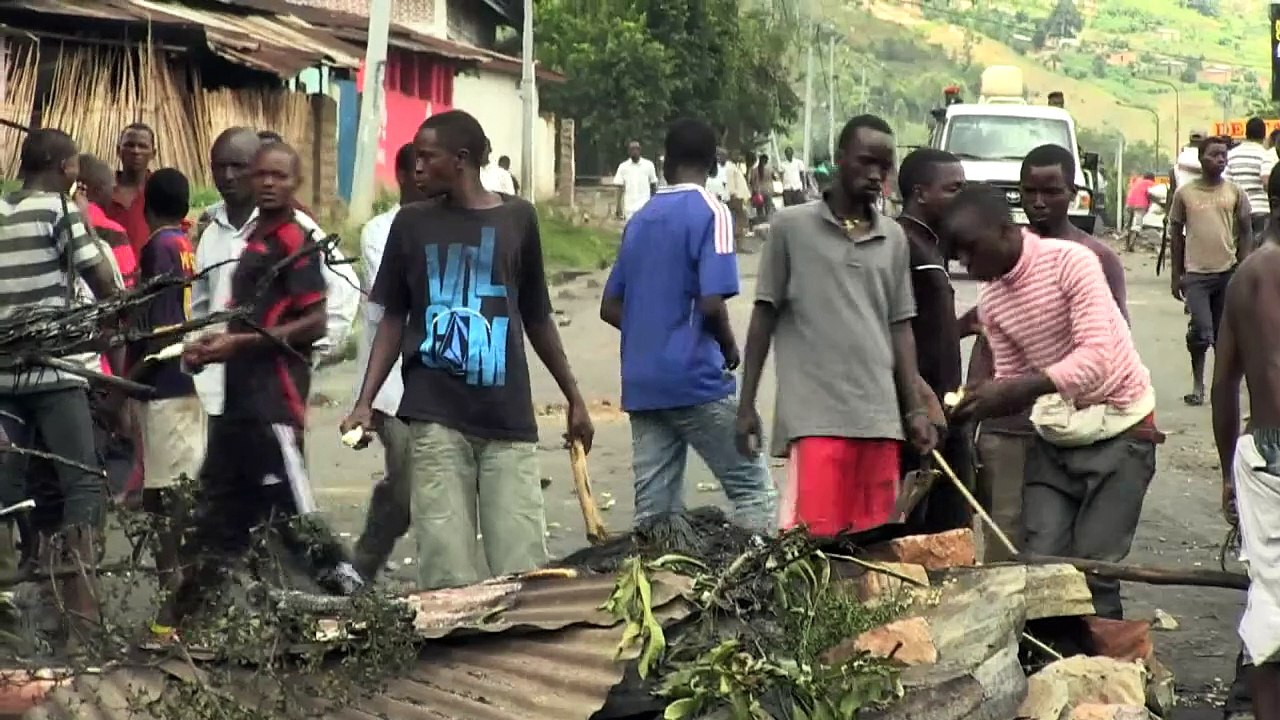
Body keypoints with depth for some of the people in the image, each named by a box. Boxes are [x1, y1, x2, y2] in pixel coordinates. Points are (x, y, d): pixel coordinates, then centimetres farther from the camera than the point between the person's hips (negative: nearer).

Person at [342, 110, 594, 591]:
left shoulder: (518, 219, 7)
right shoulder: (412, 223, 8)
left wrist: (574, 398, 19)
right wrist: (365, 402, -2)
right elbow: (393, 319, 10)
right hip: (435, 416, 0)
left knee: (522, 570, -4)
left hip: (508, 417, 0)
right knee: (448, 575, -4)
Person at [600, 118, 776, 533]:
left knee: (653, 509, 6)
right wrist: (730, 349, 0)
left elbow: (610, 307, 16)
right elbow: (711, 304, -17)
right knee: (752, 487, 0)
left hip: (642, 382, 6)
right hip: (695, 377, -6)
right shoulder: (710, 213, -7)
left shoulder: (640, 219, 13)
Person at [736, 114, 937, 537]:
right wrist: (747, 404, 1)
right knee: (815, 537, -11)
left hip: (880, 415, 4)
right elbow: (764, 316, 5)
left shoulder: (893, 239, 15)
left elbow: (900, 327, 17)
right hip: (814, 413, -4)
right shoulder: (792, 227, 3)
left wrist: (915, 410, 10)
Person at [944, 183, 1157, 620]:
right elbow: (1010, 380, 6)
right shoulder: (990, 303, 2)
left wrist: (1016, 390, -38)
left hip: (1119, 431, -6)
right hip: (1055, 436, 6)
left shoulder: (1070, 261, -19)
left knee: (1093, 567, -9)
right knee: (1039, 563, -1)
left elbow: (1096, 358, -28)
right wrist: (978, 404, -17)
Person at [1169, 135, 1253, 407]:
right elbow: (1176, 234, 8)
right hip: (1196, 274, -2)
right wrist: (1175, 275, 6)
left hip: (1228, 272, 2)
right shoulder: (1184, 193, 2)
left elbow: (1246, 232, 9)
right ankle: (1197, 384, 5)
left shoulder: (1235, 193, 5)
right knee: (1201, 331, -11)